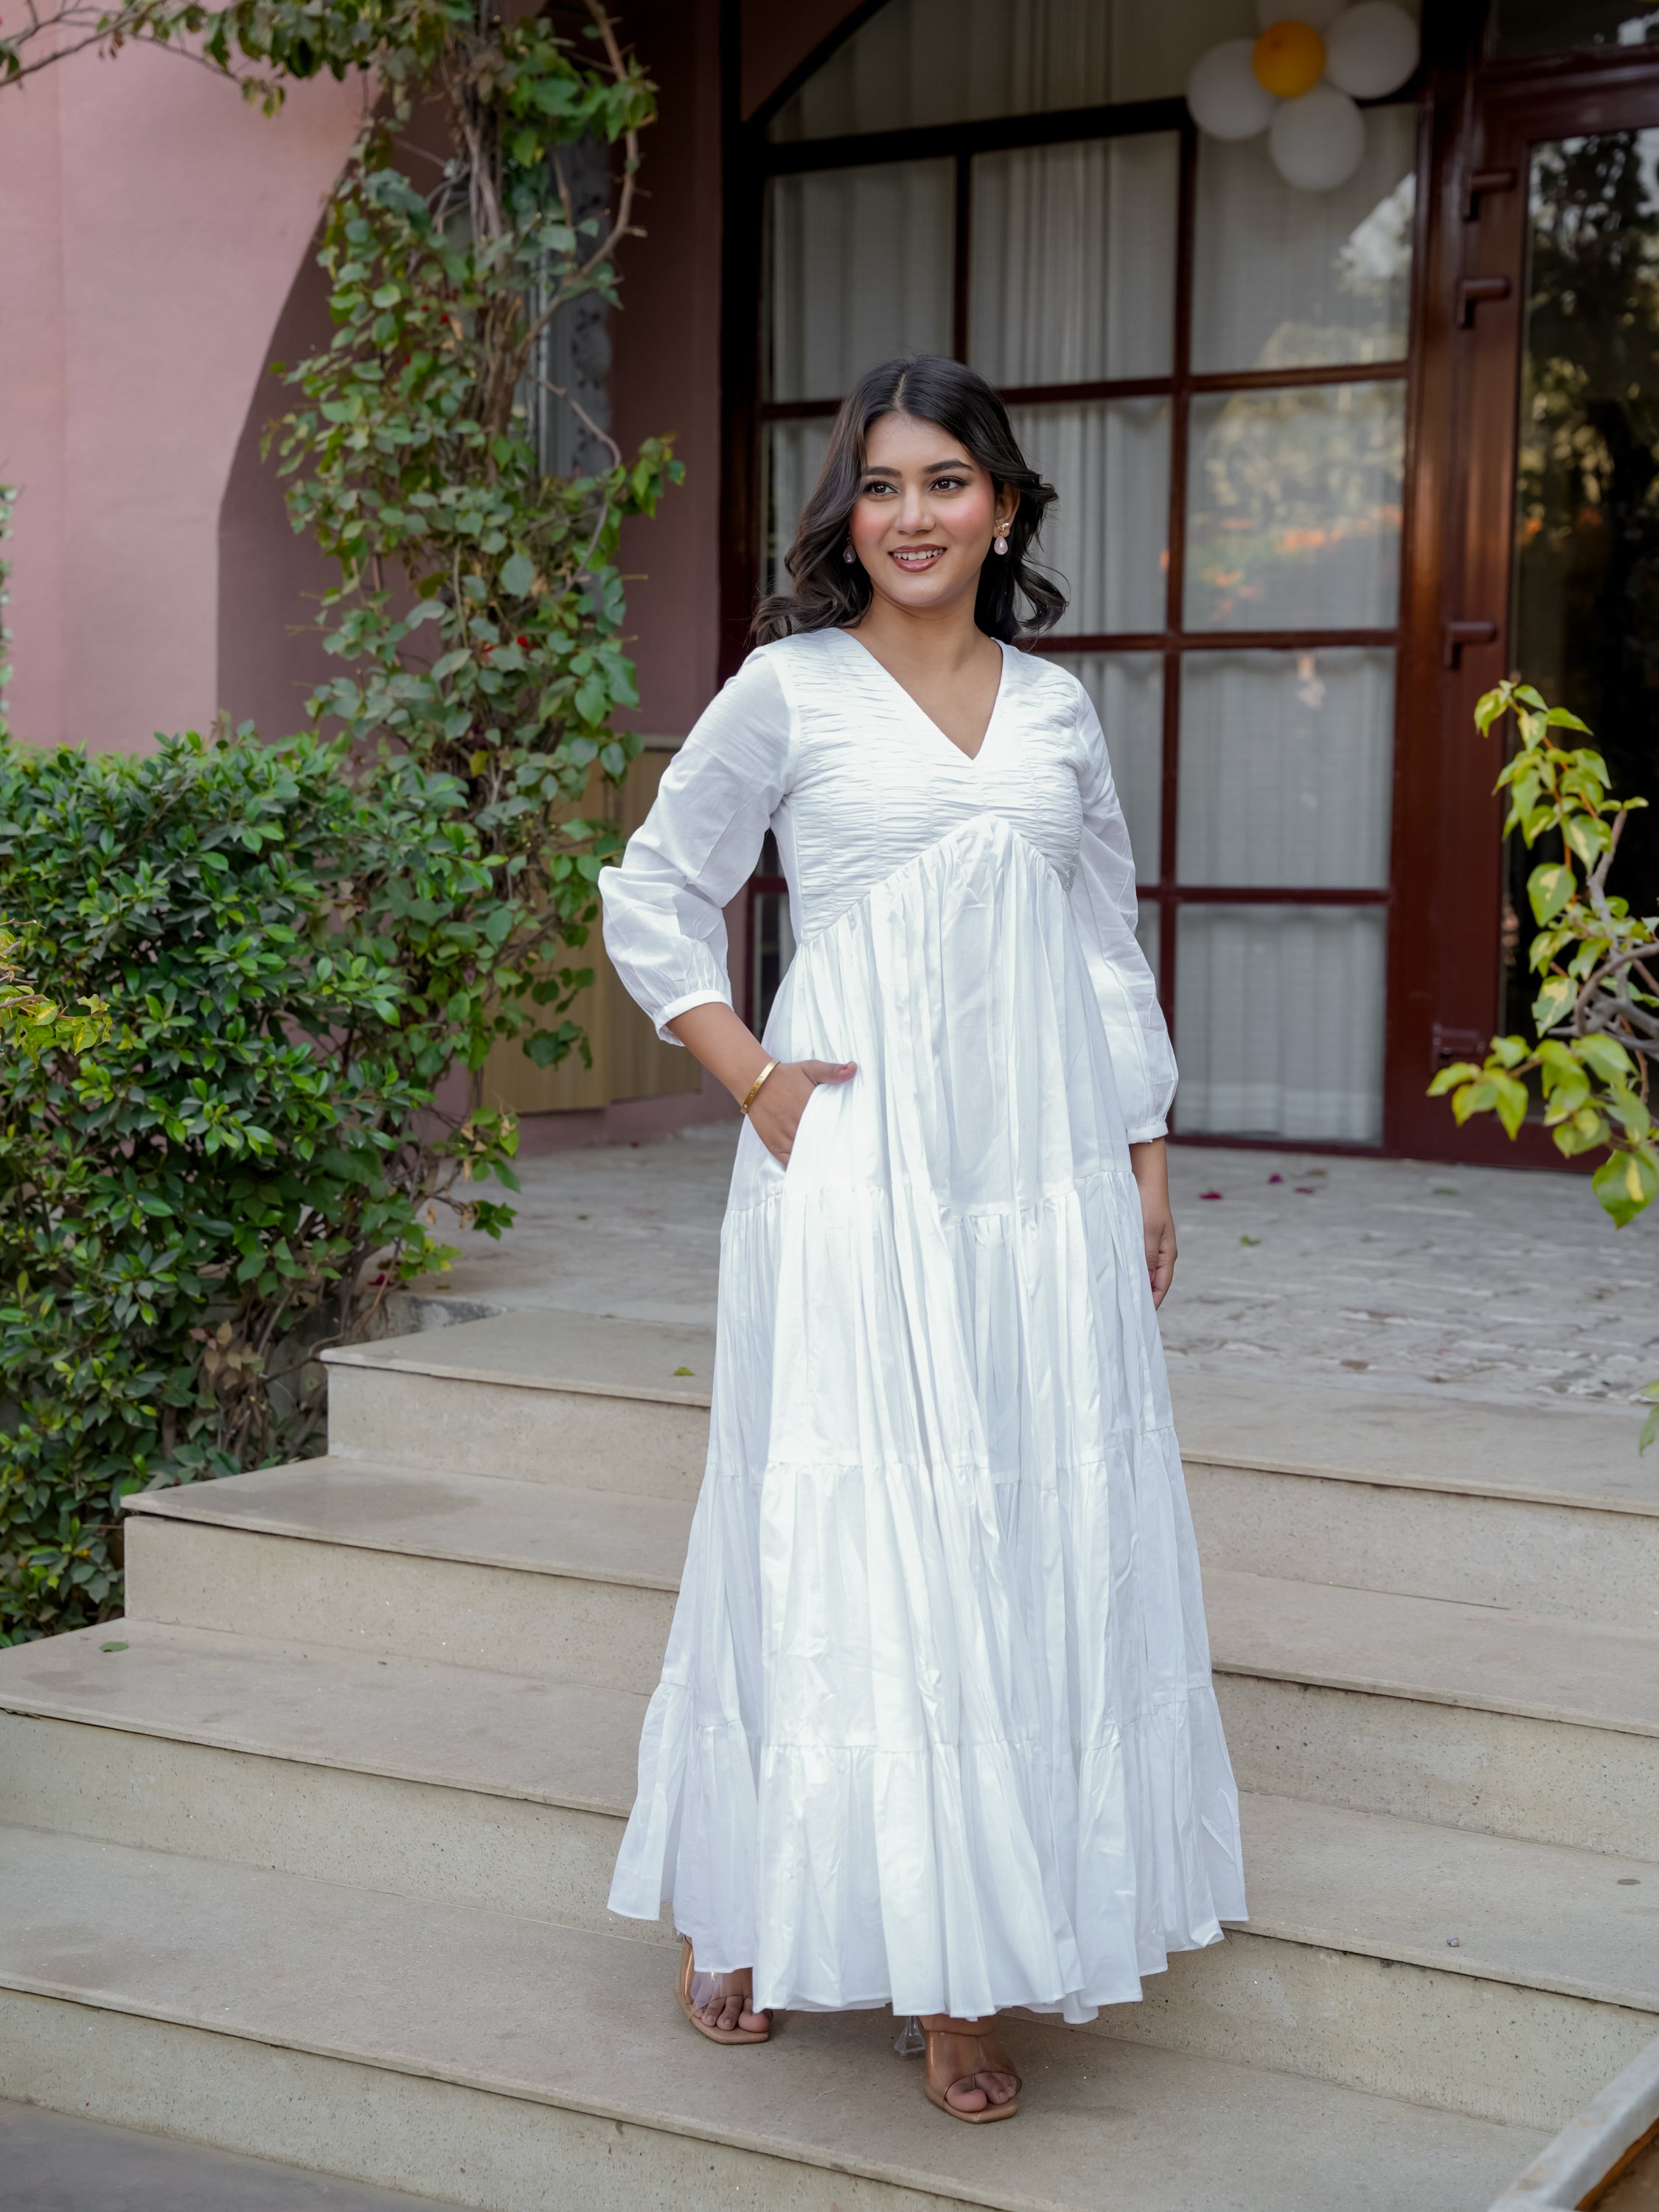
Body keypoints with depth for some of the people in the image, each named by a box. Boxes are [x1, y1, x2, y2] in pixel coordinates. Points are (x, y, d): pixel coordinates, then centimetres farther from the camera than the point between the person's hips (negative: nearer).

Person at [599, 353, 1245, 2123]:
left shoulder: (1058, 708, 12)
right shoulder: (788, 688, 1)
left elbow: (1109, 947, 16)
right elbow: (652, 898, 5)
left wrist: (1144, 1161, 11)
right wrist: (748, 1077, -5)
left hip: (1039, 1174, 4)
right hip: (852, 1163, -3)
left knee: (1030, 1539, 3)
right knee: (840, 1534, -1)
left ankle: (968, 1965, 13)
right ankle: (752, 1912, 17)